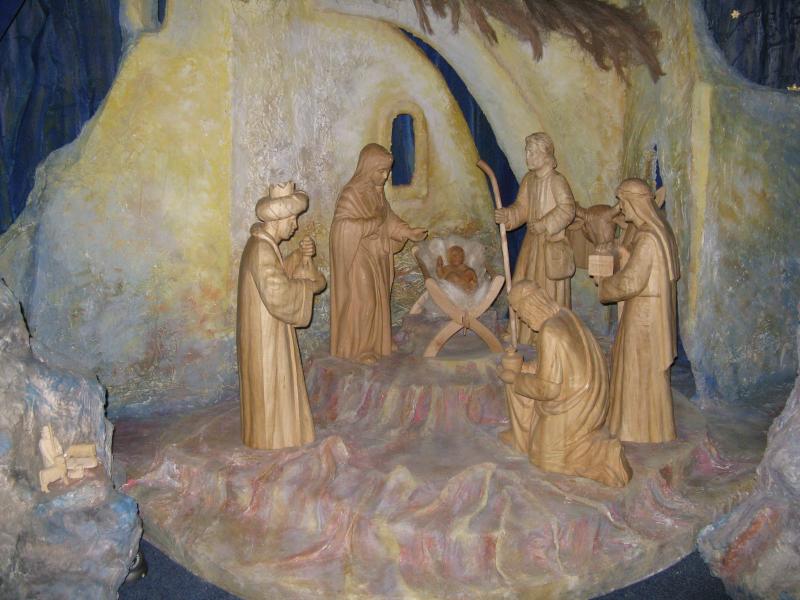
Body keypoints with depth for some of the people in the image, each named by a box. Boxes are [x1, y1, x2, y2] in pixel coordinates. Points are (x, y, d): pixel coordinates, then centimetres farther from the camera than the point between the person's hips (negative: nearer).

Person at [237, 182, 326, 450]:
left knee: (271, 384, 20)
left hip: (267, 329, 10)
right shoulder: (261, 250, -25)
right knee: (269, 385, 3)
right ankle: (272, 439, 17)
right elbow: (279, 294, -32)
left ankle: (270, 434, 33)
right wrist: (310, 285, -18)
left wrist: (300, 256, 5)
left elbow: (277, 273, 20)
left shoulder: (261, 243, 6)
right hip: (265, 332, -10)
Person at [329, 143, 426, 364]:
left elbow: (387, 218, 12)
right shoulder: (352, 194, -21)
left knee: (378, 298, 15)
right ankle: (356, 348, 13)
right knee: (361, 301, -1)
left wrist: (408, 231, -1)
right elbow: (344, 228, -26)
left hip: (376, 255, 8)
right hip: (358, 257, -8)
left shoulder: (377, 191, 4)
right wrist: (375, 222, -21)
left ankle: (376, 342, 30)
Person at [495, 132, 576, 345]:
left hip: (551, 242, -7)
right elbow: (522, 207, 8)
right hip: (532, 241, 8)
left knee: (549, 287, 0)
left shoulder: (556, 180, -16)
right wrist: (506, 215, -11)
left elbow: (567, 210, -22)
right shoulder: (528, 179, 7)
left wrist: (543, 225, -24)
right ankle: (526, 330, 27)